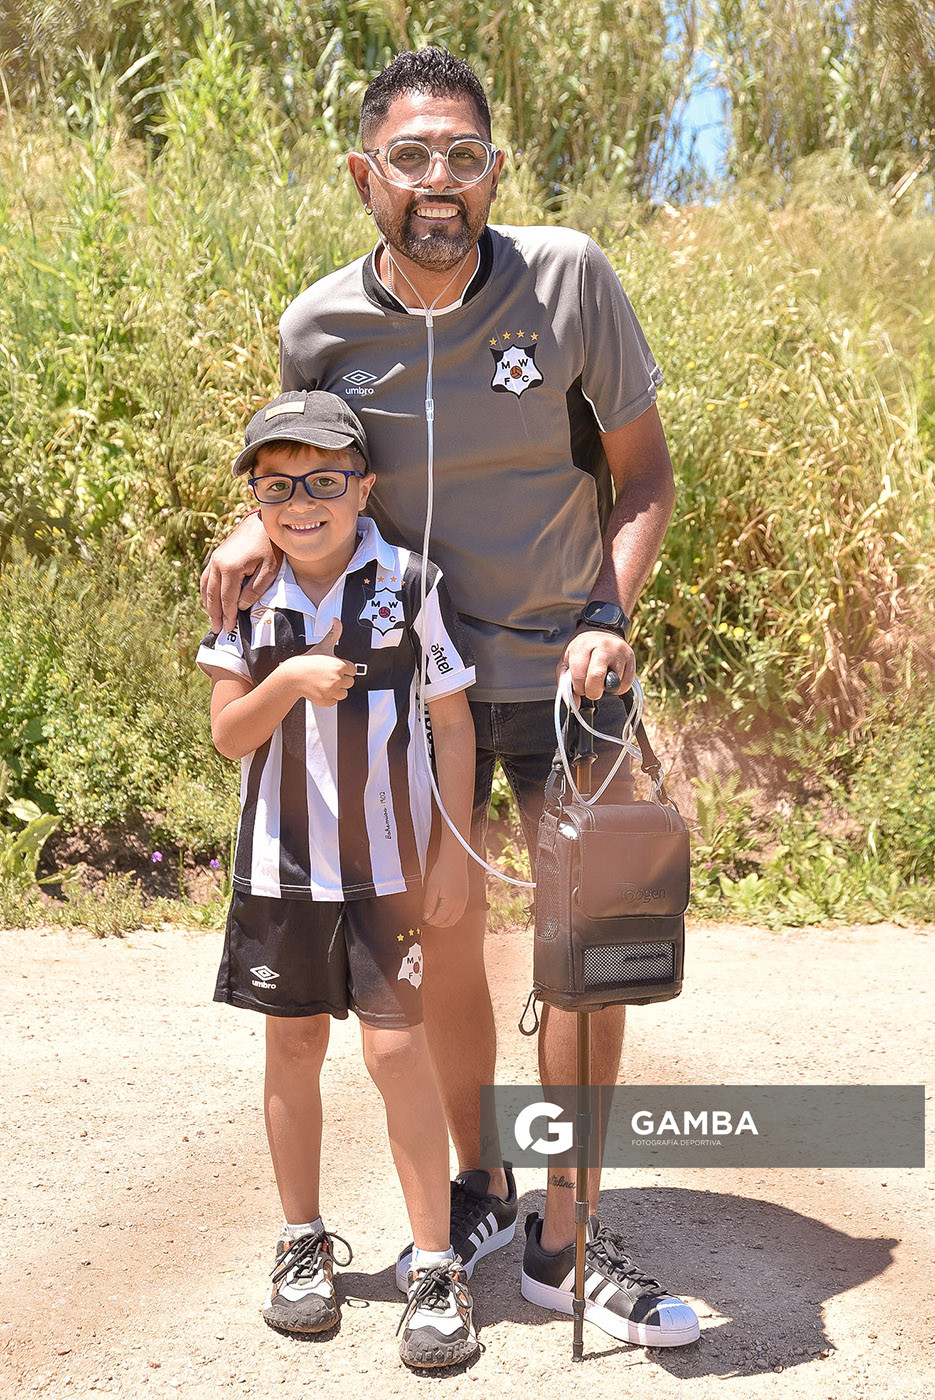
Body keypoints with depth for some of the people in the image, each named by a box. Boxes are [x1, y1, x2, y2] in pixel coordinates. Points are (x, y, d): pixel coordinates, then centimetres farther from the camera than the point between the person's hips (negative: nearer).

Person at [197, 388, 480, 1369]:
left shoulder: (410, 586, -8)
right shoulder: (248, 599, -1)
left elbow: (453, 725, -3)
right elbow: (229, 734, -3)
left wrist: (455, 855, -6)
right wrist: (288, 682, -23)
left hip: (389, 865, -3)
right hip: (281, 864, 3)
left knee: (397, 1050, -5)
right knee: (293, 1048, 12)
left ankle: (436, 1264, 8)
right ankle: (302, 1243, 29)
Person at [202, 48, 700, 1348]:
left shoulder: (568, 277, -14)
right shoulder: (319, 327, -9)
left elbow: (643, 475, -6)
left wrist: (609, 619, -20)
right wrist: (267, 523, -10)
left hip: (561, 667, -1)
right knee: (445, 942, 11)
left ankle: (567, 1238, 16)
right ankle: (479, 1190, 33)